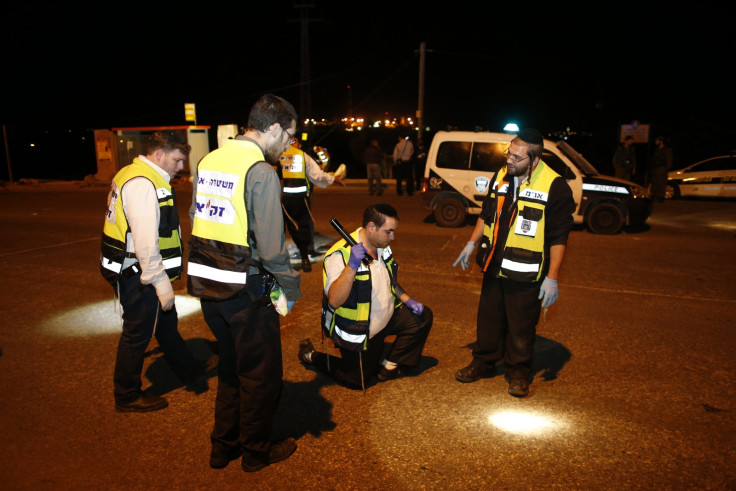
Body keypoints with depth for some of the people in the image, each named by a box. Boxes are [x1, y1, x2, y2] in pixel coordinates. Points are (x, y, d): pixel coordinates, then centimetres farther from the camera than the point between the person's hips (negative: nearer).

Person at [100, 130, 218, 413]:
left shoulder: (134, 175, 12)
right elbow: (146, 242, -27)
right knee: (138, 333, 5)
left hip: (134, 271, 11)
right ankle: (127, 398, 23)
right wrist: (162, 284, -24)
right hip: (138, 276, -11)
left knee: (166, 322, 23)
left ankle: (189, 369, 42)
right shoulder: (143, 184, -22)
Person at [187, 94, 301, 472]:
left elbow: (202, 224, 11)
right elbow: (271, 245, -19)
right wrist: (290, 288, -6)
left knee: (231, 365, 25)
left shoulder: (208, 161, 7)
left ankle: (223, 446, 39)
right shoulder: (262, 172, -17)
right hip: (244, 290, -8)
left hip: (206, 284, 8)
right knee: (261, 373, 13)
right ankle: (256, 451, 31)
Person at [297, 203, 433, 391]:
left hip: (386, 317, 7)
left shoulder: (382, 247, -2)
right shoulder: (341, 254, -28)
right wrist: (352, 265, -46)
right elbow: (334, 301, -38)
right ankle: (311, 355, 23)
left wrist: (407, 300, 2)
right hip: (357, 332, -7)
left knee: (423, 317, 1)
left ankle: (391, 365, 10)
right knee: (356, 381, 3)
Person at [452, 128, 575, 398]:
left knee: (521, 326, 9)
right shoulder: (501, 176, 2)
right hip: (494, 267, 6)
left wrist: (552, 277, -15)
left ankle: (518, 373, 29)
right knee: (488, 318, 17)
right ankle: (484, 362, 36)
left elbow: (558, 237, -14)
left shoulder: (555, 187, -16)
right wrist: (471, 244, 14)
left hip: (525, 274, -5)